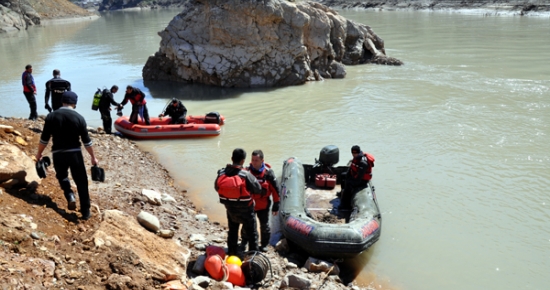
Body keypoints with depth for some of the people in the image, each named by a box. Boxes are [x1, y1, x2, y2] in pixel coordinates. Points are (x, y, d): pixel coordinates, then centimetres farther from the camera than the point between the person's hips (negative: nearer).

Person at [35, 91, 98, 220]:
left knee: (62, 176, 28)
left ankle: (69, 195, 3)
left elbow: (44, 138, 3)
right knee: (81, 182, 8)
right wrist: (93, 157, 10)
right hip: (75, 153, -1)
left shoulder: (51, 116, -1)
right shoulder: (79, 117, -4)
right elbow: (86, 141, 0)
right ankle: (86, 212, 11)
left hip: (58, 154, 1)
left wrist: (39, 154, 18)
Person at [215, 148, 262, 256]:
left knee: (232, 232, 24)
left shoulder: (221, 173, -15)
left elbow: (217, 187, 1)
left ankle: (232, 253, 38)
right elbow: (258, 190, -17)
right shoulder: (246, 175, -28)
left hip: (230, 209, 4)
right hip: (245, 210, -4)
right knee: (252, 234, 14)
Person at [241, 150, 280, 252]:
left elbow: (275, 190, -7)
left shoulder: (268, 172, -14)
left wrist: (276, 205, -6)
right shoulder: (247, 171, -9)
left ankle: (264, 244, 29)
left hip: (263, 205, -2)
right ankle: (244, 241, 36)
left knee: (264, 225, 11)